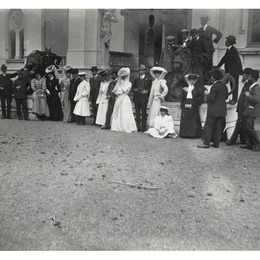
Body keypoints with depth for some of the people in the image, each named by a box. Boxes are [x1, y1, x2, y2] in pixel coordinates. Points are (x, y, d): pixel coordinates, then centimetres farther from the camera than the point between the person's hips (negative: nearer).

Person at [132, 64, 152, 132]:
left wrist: (147, 91, -15)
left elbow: (151, 88, 1)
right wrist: (134, 89, -1)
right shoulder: (136, 79, 19)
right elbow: (133, 87, 20)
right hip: (136, 98, 4)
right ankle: (138, 127, 6)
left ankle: (143, 127, -1)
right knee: (137, 112, 2)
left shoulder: (148, 79, 5)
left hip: (143, 98, -4)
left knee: (143, 112, -5)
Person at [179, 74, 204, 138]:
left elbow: (201, 97, -5)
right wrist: (183, 105, 2)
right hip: (186, 107, 4)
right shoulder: (185, 89, 15)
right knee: (185, 120, 0)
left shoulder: (198, 88, 3)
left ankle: (194, 134, -1)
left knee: (194, 120, -6)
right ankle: (185, 133, 6)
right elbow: (182, 99, 16)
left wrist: (193, 104, -12)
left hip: (193, 107, -3)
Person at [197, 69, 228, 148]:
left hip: (214, 111, -8)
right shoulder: (224, 86, 8)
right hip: (221, 110, 8)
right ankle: (216, 143, 16)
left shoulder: (214, 86, -17)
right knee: (217, 127, 12)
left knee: (208, 126, -3)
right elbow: (226, 97, 14)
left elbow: (212, 98, -22)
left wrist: (207, 94, -6)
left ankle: (206, 143, -3)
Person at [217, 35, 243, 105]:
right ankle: (234, 98, 25)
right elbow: (224, 58, 13)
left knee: (235, 84, 1)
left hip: (235, 71, -8)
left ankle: (234, 99, 11)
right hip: (231, 70, 8)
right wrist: (217, 67, 14)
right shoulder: (228, 50, 6)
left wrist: (241, 72, -18)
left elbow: (238, 61, -19)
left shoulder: (234, 50, -20)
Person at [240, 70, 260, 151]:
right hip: (248, 111, 10)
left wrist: (248, 95, -19)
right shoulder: (251, 87, 16)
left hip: (252, 112, -10)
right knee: (247, 128, 11)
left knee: (250, 128, -10)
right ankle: (249, 144, 18)